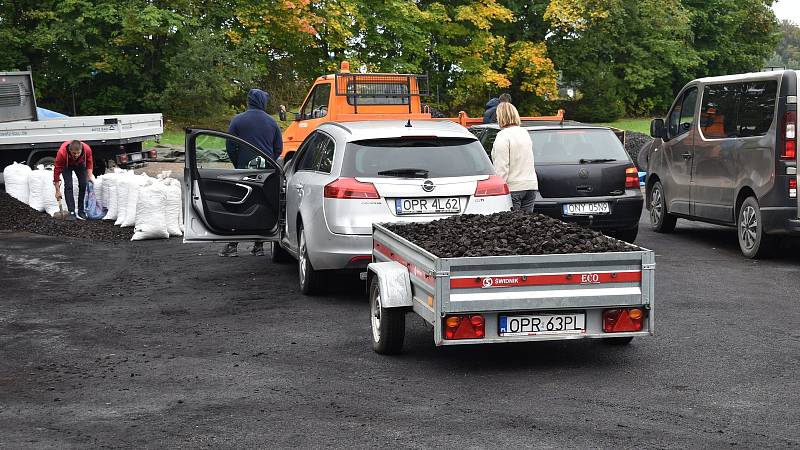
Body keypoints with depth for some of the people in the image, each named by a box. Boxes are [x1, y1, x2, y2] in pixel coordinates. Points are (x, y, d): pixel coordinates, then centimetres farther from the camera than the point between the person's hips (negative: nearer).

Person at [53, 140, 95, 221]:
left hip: (80, 163, 2)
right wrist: (58, 191, -27)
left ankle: (81, 211, 6)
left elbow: (89, 161, -11)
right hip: (66, 165, -2)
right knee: (68, 186, -15)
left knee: (83, 184, -6)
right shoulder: (62, 153, -42)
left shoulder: (87, 149, -36)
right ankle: (72, 212, -12)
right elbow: (57, 171, -31)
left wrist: (90, 175, -18)